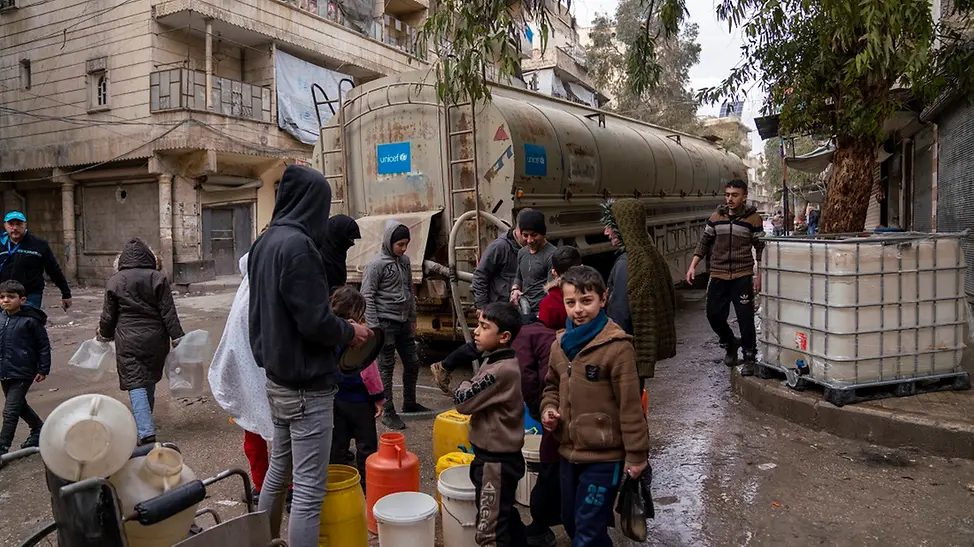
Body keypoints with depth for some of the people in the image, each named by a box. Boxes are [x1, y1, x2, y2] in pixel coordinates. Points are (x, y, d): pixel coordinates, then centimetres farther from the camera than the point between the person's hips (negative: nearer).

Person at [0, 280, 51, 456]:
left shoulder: (30, 321, -14)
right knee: (19, 406, 22)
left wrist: (44, 369, -8)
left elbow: (44, 345, -8)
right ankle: (39, 429, 41)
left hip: (23, 373, -7)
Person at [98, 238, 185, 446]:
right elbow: (168, 312, -5)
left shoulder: (115, 282, -2)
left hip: (128, 341, -2)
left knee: (136, 386, -4)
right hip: (155, 339, 2)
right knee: (149, 382, 19)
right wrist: (177, 338, -1)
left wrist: (104, 335, 24)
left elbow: (108, 315, 6)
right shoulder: (158, 278, -2)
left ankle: (146, 433, -15)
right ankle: (144, 423, 35)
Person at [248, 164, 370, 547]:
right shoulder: (297, 245, -21)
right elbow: (315, 323, -23)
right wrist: (350, 332, -6)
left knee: (277, 472, 23)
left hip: (277, 378, 10)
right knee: (309, 489, -1)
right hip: (307, 385, -10)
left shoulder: (264, 242, 8)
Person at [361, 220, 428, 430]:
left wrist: (412, 318, 15)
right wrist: (373, 327, -15)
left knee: (412, 363, 14)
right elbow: (367, 296, -12)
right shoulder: (376, 264, -12)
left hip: (403, 322, 7)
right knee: (386, 367, 1)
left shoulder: (404, 260, 8)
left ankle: (409, 403, 31)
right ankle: (388, 412, 10)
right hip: (385, 323, -7)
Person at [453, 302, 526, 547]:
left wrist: (464, 386, -3)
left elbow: (462, 401, -21)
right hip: (500, 455, 10)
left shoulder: (501, 371, -27)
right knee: (506, 516, 26)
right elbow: (480, 400, 15)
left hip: (495, 460, -10)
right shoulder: (499, 362, 4)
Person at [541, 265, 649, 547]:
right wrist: (549, 409, -2)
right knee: (571, 523, 23)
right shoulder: (560, 343, 2)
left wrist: (636, 453, -12)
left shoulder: (617, 346, -20)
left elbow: (630, 405, -16)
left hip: (604, 456, -7)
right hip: (569, 452, 7)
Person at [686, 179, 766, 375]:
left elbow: (761, 248, 1)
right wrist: (693, 266, 6)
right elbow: (704, 242, 12)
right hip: (718, 276, 4)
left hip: (742, 277, -3)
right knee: (714, 315, 6)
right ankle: (730, 345, 33)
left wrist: (759, 275, -3)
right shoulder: (716, 217, 6)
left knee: (745, 318, -2)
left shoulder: (753, 219, -3)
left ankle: (750, 357, 15)